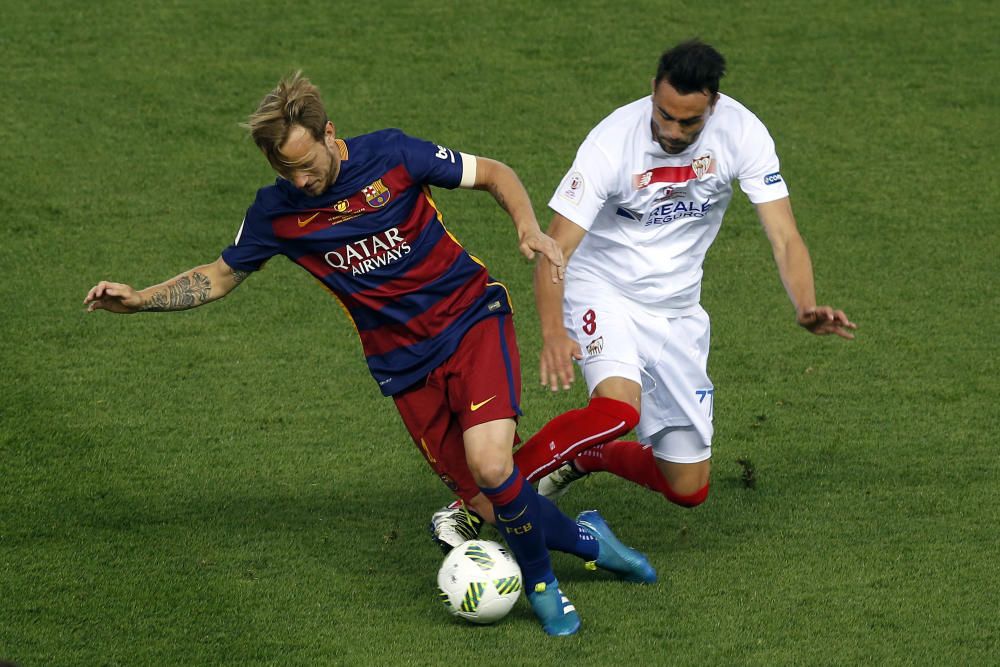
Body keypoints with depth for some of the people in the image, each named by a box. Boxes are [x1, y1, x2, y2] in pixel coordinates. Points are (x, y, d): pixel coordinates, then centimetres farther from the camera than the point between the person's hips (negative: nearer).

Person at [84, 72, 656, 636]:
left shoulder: (391, 156, -12)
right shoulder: (277, 211, -4)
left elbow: (495, 174, -1)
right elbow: (221, 277, 11)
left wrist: (530, 228, -18)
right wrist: (138, 299, -2)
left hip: (472, 319, -3)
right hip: (406, 366, 3)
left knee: (491, 465, -25)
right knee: (491, 508, -3)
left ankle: (540, 582, 2)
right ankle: (585, 539, 28)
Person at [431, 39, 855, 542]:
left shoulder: (741, 133, -17)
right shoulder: (613, 142, -24)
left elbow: (784, 237, -16)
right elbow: (555, 250, -25)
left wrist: (807, 309, -37)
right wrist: (552, 332, -44)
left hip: (677, 312, 4)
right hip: (602, 293, -4)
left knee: (689, 490, 5)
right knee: (619, 409, -36)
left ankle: (583, 457, 33)